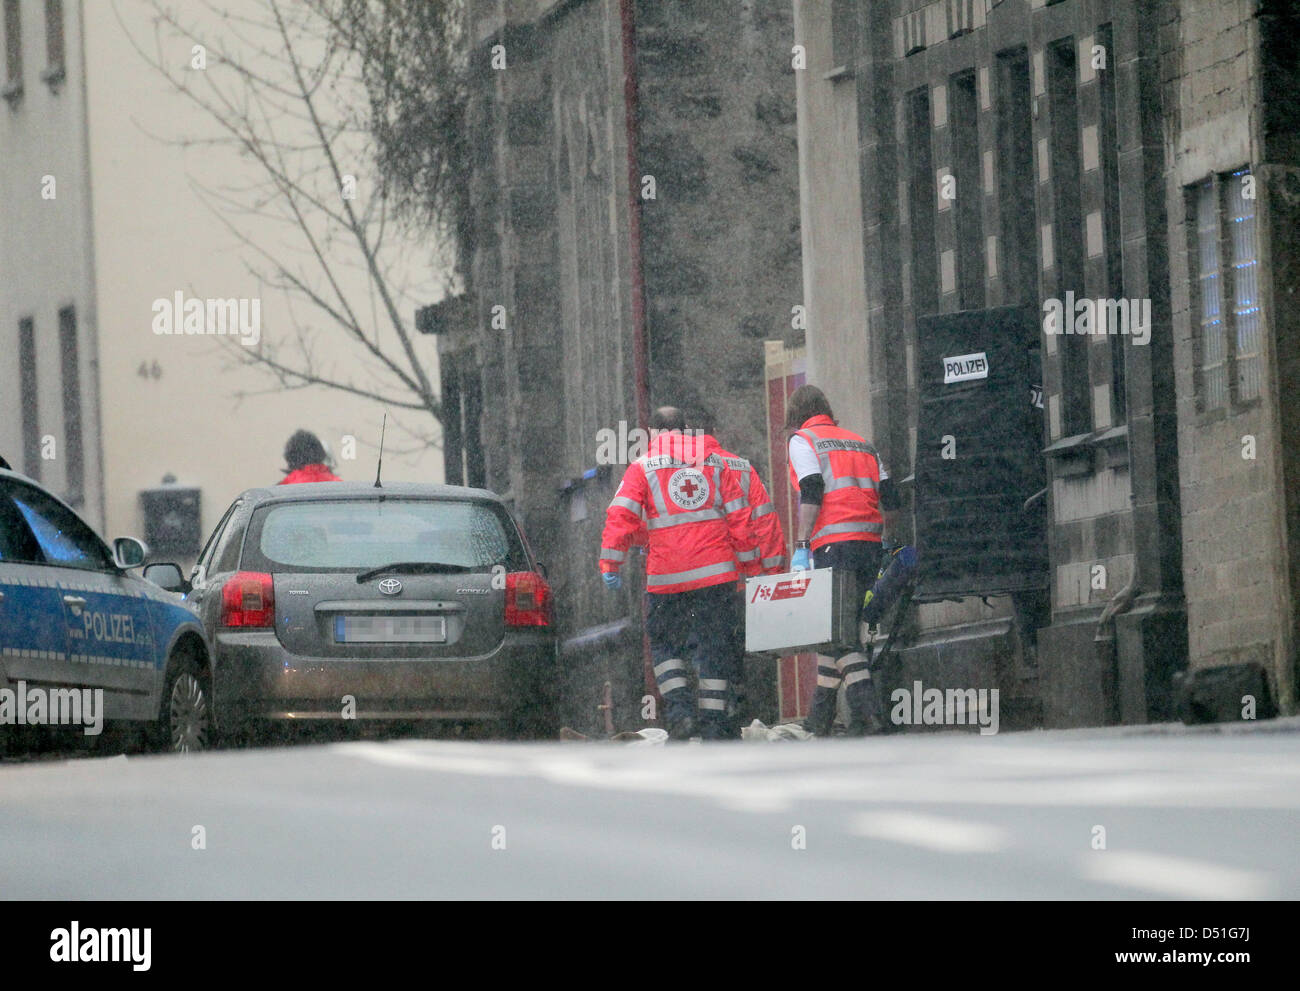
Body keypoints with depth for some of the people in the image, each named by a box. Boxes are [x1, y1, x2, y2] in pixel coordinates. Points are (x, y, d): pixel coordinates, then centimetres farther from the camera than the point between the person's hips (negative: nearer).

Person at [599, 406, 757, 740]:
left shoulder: (642, 467, 4)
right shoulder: (714, 463, 12)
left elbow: (621, 517, -6)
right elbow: (739, 516, 11)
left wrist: (610, 563, -4)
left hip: (667, 575, -2)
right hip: (716, 570, 2)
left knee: (664, 643, 11)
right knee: (714, 644, 7)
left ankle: (679, 712, -6)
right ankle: (712, 722, 3)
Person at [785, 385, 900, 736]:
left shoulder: (802, 441, 6)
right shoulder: (861, 443, 24)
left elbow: (811, 493, -9)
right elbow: (890, 499, 16)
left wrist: (802, 546, -12)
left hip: (834, 544, -6)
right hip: (870, 544, 6)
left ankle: (863, 702, -26)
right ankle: (821, 714, 15)